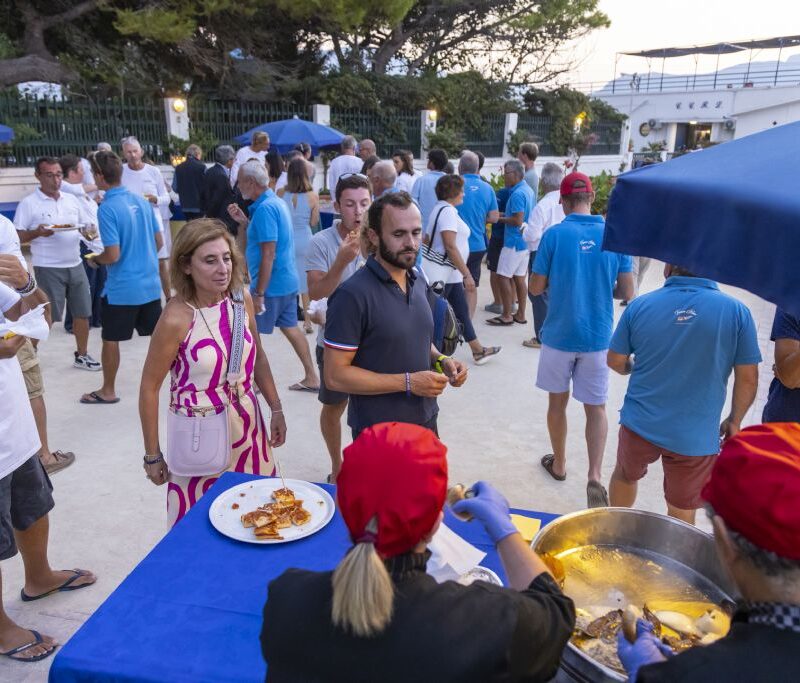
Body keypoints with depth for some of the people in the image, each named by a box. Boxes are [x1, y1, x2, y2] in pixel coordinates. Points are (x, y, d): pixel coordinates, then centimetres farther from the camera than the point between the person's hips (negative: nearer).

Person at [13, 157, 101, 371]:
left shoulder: (71, 200, 9)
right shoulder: (28, 203, -7)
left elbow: (84, 226, 16)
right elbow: (17, 237, -8)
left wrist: (89, 232, -7)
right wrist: (37, 232, -26)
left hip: (75, 265, 6)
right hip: (48, 269, -5)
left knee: (83, 312, 11)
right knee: (46, 317, -2)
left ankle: (82, 355, 26)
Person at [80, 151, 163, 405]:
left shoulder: (107, 209, -17)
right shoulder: (141, 200, 3)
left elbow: (113, 255, -19)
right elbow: (159, 241, 10)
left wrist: (94, 258, 1)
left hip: (122, 288, -6)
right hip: (150, 283, 6)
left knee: (110, 339, 10)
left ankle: (108, 391, 23)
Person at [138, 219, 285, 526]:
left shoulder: (242, 299, -4)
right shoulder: (176, 318, -19)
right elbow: (149, 388, -11)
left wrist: (276, 409, 11)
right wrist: (153, 456, -5)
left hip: (248, 426, 5)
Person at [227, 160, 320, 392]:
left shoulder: (264, 208, -19)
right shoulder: (276, 201, 11)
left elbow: (268, 255, -23)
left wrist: (259, 293, -21)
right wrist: (243, 221, 10)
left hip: (271, 284, -9)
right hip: (288, 280, 9)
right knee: (290, 328, 16)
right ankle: (311, 378, 21)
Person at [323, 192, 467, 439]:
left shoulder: (418, 284, 5)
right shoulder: (352, 295, -20)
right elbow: (335, 375, -20)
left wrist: (441, 360, -2)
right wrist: (407, 382, -22)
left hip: (425, 420, 7)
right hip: (378, 433, -7)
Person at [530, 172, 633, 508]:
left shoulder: (554, 234, -11)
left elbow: (535, 288, -6)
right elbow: (626, 292, -1)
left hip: (559, 335, -1)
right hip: (597, 336, 2)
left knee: (557, 402, 16)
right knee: (596, 407, 12)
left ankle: (559, 464, 32)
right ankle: (595, 476, -1)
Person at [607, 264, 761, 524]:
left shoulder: (639, 306, -9)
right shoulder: (736, 311, -11)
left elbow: (615, 361, 0)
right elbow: (748, 379, -7)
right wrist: (734, 421, 10)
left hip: (639, 423, 2)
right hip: (695, 435, -1)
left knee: (625, 475, 29)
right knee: (682, 513, 17)